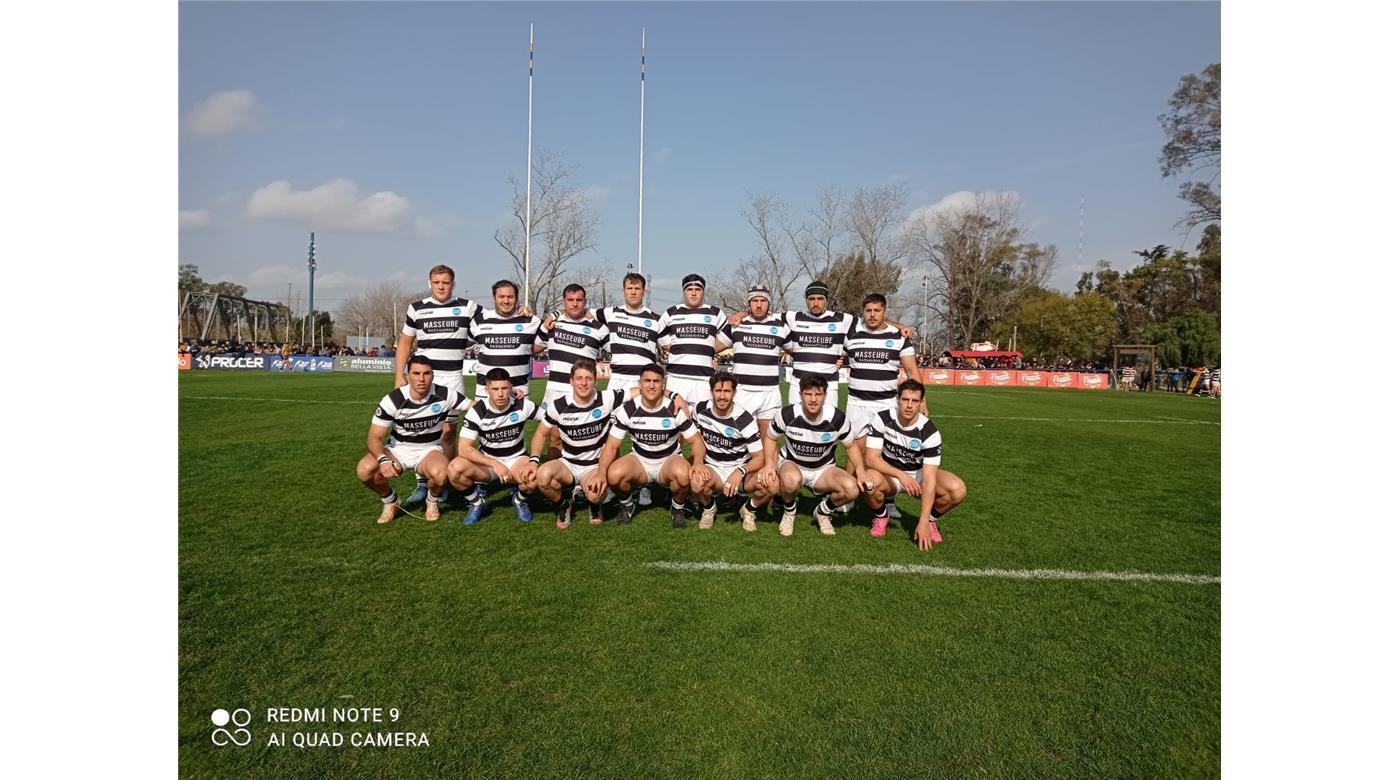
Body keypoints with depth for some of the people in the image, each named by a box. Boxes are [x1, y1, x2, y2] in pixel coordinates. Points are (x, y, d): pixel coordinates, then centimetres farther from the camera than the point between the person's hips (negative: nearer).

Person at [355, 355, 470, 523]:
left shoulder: (445, 395, -16)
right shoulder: (392, 400, -17)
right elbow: (375, 437, -15)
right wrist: (383, 459, -35)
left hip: (429, 450, -1)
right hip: (398, 449, 1)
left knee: (440, 474, -36)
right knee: (364, 470, -27)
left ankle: (432, 502, 2)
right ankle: (390, 501, 6)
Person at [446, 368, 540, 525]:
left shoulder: (523, 405, -14)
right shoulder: (477, 411, -16)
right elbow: (464, 449, -20)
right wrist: (495, 464, -31)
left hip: (516, 459, 0)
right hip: (486, 461, 0)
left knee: (533, 479, -34)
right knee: (454, 469, -30)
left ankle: (519, 498, 4)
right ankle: (476, 502, 1)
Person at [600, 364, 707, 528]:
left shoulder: (676, 409, -13)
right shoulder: (628, 409, -10)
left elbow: (696, 440, -7)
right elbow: (612, 446, -7)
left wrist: (698, 462, -29)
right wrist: (601, 473, -25)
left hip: (669, 460, -1)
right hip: (639, 460, 2)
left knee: (683, 474, -36)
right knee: (614, 475, -30)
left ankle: (678, 508, -2)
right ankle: (627, 505, 5)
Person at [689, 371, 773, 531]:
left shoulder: (745, 419, -16)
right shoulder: (701, 409, -6)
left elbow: (759, 457, -16)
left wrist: (740, 471, -36)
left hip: (741, 471, -1)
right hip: (712, 470, 1)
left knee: (770, 485, -32)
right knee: (696, 483, -36)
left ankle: (749, 509, 3)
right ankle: (708, 508, 1)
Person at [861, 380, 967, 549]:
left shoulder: (930, 431, -22)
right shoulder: (883, 419, -19)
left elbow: (929, 479, -27)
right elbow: (871, 458, -22)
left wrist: (923, 522, -32)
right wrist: (901, 475, -38)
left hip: (919, 475, 1)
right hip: (889, 474, 0)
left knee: (958, 489, -26)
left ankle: (930, 520, 5)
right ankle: (882, 516, -1)